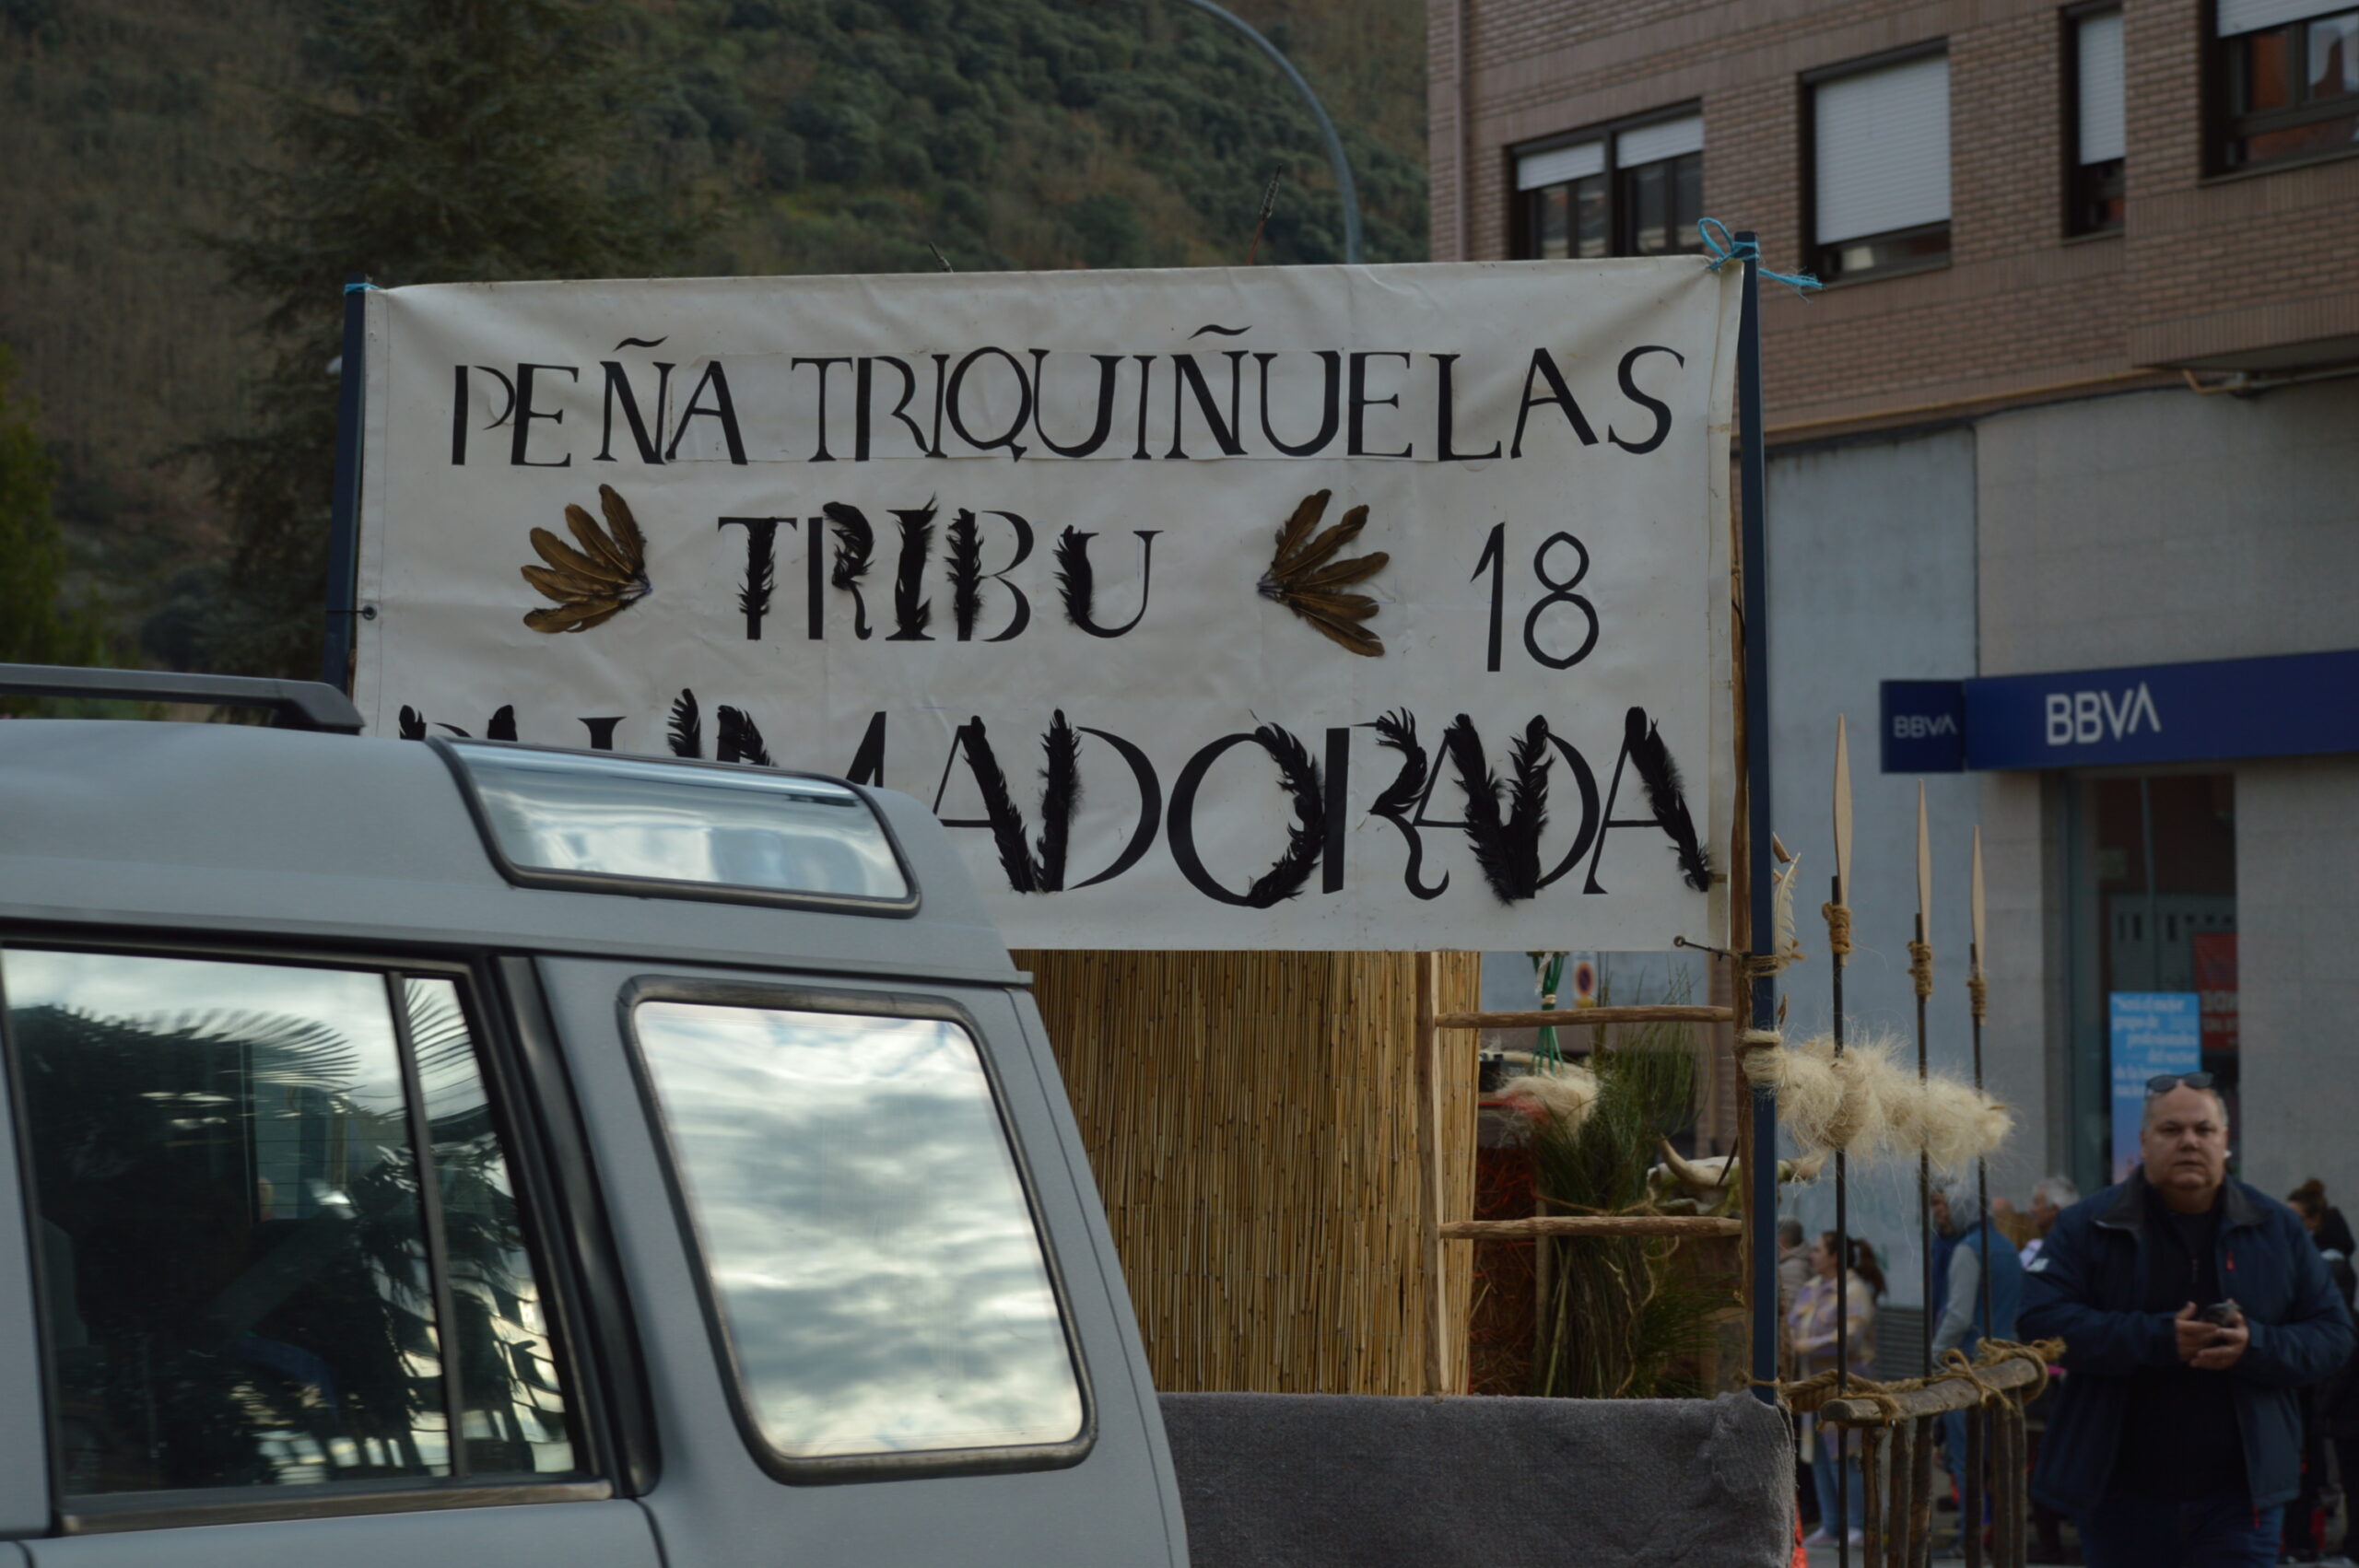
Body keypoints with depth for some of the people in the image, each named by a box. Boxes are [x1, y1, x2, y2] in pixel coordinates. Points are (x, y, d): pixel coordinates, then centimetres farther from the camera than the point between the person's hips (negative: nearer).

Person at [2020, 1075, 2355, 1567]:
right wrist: (2158, 1338, -19)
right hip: (2121, 1494, 0)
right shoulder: (2088, 1227, 1)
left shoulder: (2276, 1228, 8)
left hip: (2238, 1494, 1)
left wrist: (2255, 1346, -14)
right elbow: (2042, 1321, -11)